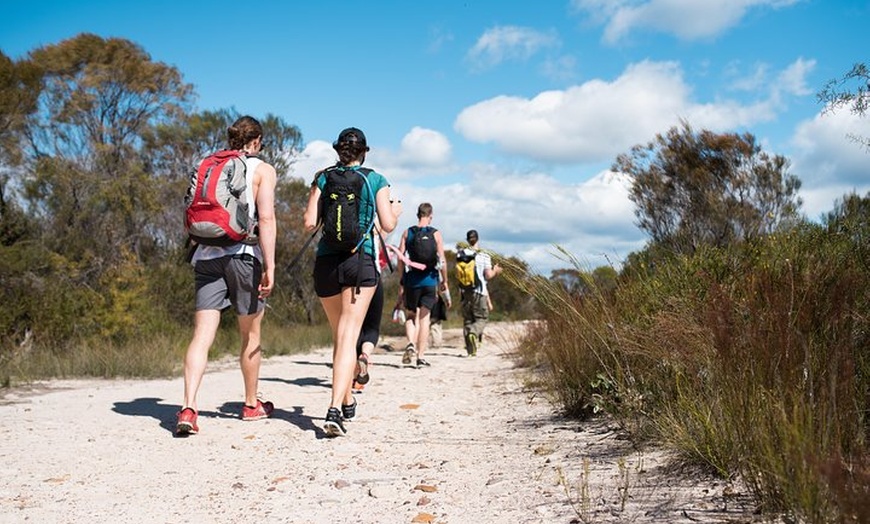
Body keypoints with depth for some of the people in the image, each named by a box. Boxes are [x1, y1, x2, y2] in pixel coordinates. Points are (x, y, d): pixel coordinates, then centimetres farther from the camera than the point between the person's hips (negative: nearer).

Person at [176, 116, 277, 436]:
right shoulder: (262, 170, 4)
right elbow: (266, 218, -9)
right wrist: (270, 265, -12)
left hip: (206, 255, 4)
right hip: (243, 254, -3)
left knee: (202, 334, -2)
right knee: (251, 336, 11)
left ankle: (188, 408, -17)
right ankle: (252, 405, 25)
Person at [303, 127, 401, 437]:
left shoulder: (323, 178, 8)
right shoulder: (375, 180, 4)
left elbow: (310, 224, 1)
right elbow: (388, 225, 1)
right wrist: (396, 210, 22)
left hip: (327, 261, 3)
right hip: (361, 261, -3)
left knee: (339, 334, 18)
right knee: (348, 336, -9)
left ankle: (347, 402, 30)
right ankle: (335, 409, -23)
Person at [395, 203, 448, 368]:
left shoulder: (407, 233, 4)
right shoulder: (435, 234, -1)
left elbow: (400, 258, 1)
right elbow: (442, 260, -5)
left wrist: (401, 281, 9)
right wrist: (445, 280, 6)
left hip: (411, 280, 1)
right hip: (429, 280, -1)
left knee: (410, 315, 15)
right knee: (424, 317, 5)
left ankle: (411, 343, -11)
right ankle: (420, 356, 4)